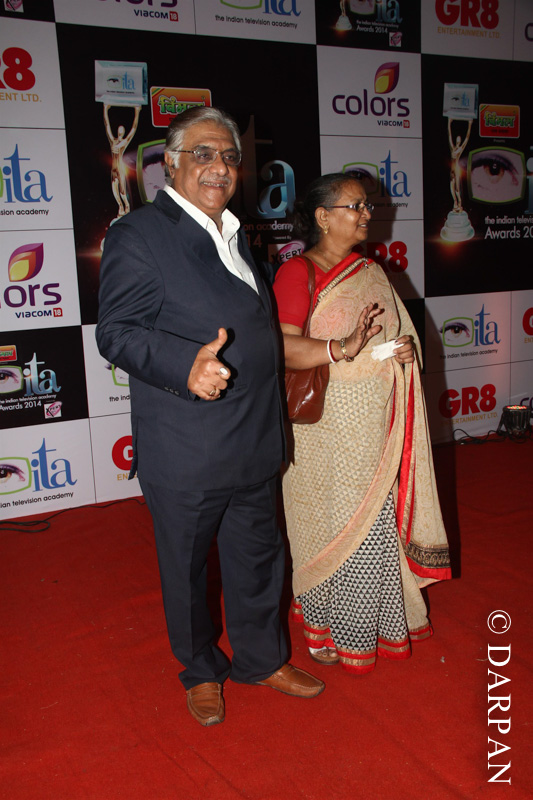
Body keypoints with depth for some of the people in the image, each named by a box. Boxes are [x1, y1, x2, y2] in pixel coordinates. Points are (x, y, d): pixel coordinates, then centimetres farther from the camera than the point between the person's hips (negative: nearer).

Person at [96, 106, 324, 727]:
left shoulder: (234, 234, 14)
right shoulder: (138, 234, -10)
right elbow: (116, 331, -19)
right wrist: (187, 365, -34)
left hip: (254, 443, 7)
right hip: (184, 453, -7)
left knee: (257, 558, 20)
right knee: (187, 570, 13)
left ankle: (260, 658, 42)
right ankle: (201, 671, 37)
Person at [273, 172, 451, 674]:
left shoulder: (372, 272, 14)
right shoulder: (297, 272, -8)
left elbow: (395, 333, 23)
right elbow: (283, 348, -19)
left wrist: (406, 349, 0)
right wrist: (344, 348, -32)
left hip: (378, 424, 6)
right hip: (327, 429, -6)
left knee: (378, 522, 12)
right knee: (332, 523, 4)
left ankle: (371, 623, 32)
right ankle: (323, 626, 26)